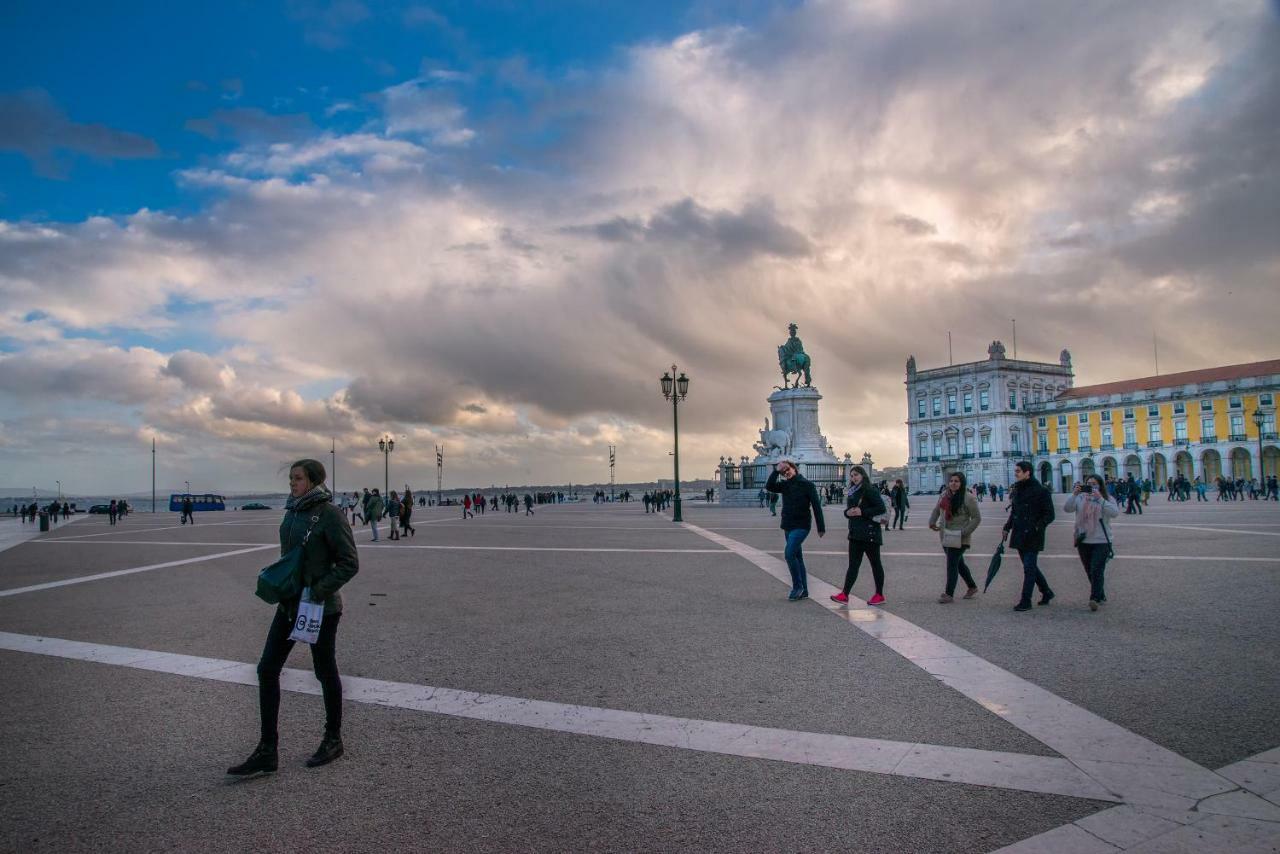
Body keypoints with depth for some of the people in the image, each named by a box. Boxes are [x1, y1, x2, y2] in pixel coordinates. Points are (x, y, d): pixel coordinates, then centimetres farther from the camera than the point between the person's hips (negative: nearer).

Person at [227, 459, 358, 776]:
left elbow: (350, 563, -16)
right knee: (267, 669, 4)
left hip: (321, 608, -8)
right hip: (289, 604, 8)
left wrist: (318, 591, -22)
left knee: (325, 672, 8)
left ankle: (333, 740, 28)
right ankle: (267, 751, 13)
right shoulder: (292, 511, 7)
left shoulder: (329, 514, -16)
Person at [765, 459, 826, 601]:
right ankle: (803, 591, 18)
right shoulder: (785, 485, 7)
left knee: (789, 554, -19)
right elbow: (769, 487, -6)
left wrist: (821, 527, -8)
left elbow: (816, 506, -8)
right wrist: (776, 471, -13)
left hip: (801, 526, -7)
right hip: (788, 526, 7)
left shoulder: (807, 484, -8)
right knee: (797, 557, 11)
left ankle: (797, 586, -7)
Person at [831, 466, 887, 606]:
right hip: (855, 533, 8)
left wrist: (862, 512, -21)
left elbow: (881, 508, -17)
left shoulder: (870, 490, -11)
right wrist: (847, 512, -4)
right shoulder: (853, 492, 13)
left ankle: (880, 595, 13)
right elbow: (847, 509, 19)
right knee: (853, 564, 5)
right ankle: (844, 594, 2)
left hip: (870, 533, -8)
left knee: (875, 563, 4)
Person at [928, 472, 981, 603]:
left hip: (959, 538, -7)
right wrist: (932, 522, 2)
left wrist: (965, 532, -18)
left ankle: (949, 594, 0)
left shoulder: (968, 498, -13)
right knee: (958, 563, 18)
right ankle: (972, 587, 35)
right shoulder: (944, 495, 6)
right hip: (945, 536, 7)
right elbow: (936, 509, 19)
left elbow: (976, 518, -10)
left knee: (952, 564, -7)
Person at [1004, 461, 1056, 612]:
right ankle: (1046, 592, 33)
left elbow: (1049, 515, -10)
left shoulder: (1041, 490, -11)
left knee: (1029, 568, -5)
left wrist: (1037, 527, -22)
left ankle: (1025, 601, 1)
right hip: (1019, 535, 7)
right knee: (1030, 566, 16)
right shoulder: (1017, 490, 10)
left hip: (1033, 537, -7)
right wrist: (1007, 527, 8)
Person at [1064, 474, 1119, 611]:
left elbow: (1114, 513, -15)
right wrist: (1074, 494, -20)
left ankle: (1094, 599, -14)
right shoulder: (1080, 498, 6)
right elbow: (1067, 508, -8)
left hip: (1101, 541, -3)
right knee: (1090, 572, 12)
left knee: (1097, 570, -14)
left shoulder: (1107, 499, 2)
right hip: (1083, 541, 3)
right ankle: (1101, 596, 28)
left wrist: (1100, 499, -23)